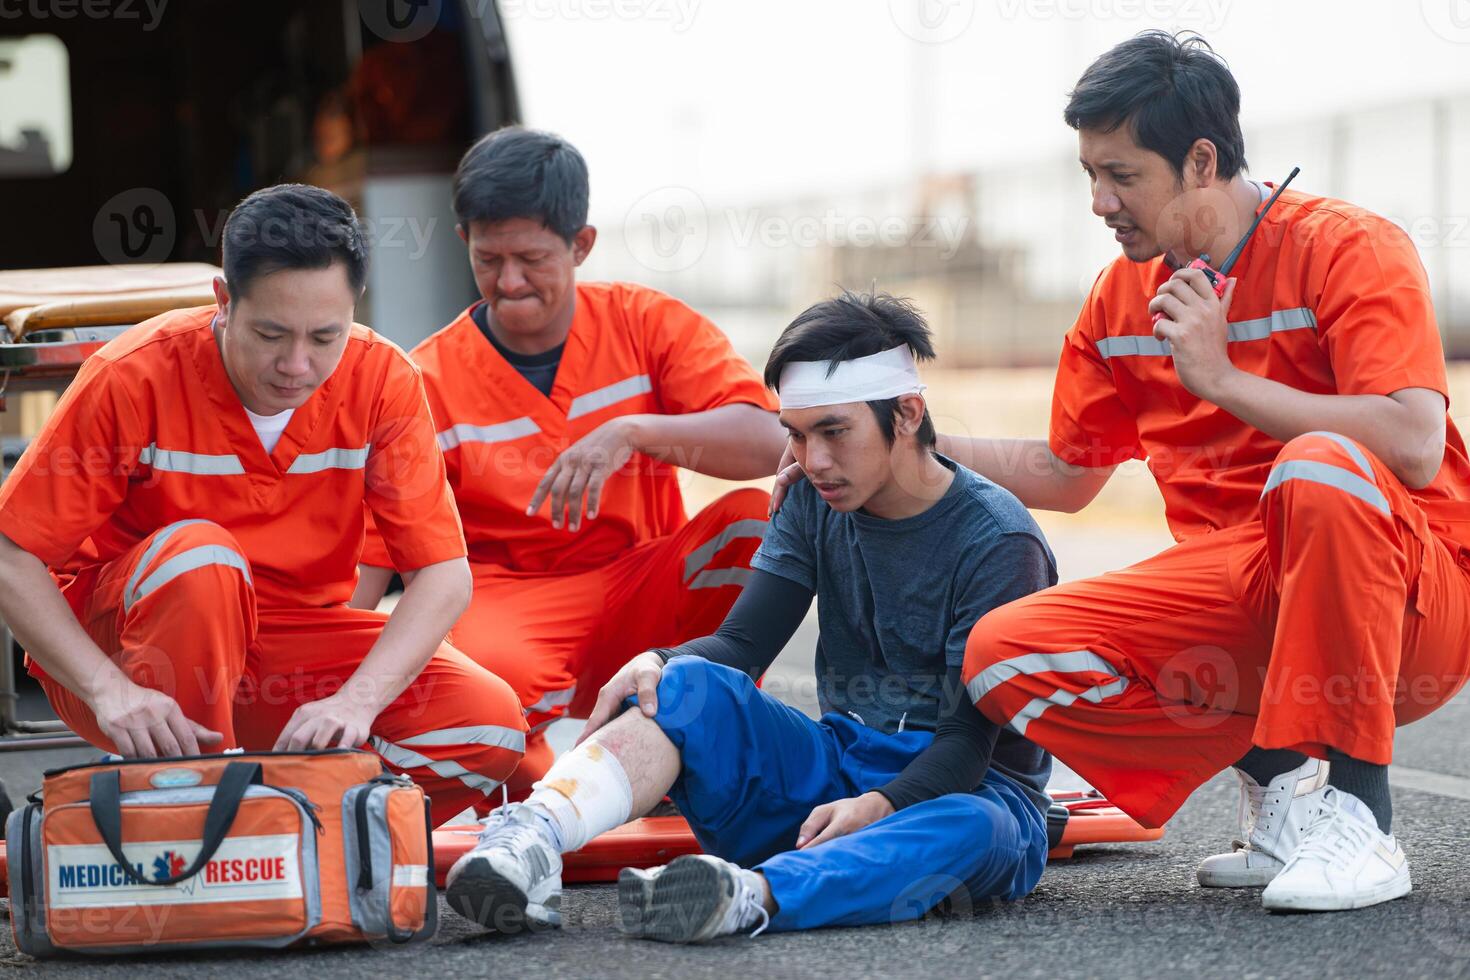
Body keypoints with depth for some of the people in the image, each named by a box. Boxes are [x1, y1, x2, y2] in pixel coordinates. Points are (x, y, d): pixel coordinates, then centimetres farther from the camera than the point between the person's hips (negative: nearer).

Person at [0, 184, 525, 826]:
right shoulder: (135, 378, -18)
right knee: (200, 557, -36)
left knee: (490, 725, -20)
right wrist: (109, 690, -33)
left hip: (291, 642, 3)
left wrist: (356, 700, -32)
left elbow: (443, 574, -13)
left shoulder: (380, 381, -11)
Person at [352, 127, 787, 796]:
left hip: (640, 600, 2)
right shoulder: (428, 380, 0)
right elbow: (367, 562, -5)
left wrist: (631, 431, -27)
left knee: (757, 514, -26)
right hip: (506, 600, -2)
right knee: (489, 671, -39)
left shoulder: (645, 323, 3)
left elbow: (768, 444, -11)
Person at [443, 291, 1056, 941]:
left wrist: (878, 807, -37)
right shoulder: (816, 505, 8)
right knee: (693, 685, -19)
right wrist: (659, 665, -23)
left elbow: (970, 737, -19)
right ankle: (532, 840, -46)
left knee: (970, 826, -40)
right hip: (840, 768, 5)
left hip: (960, 789, -5)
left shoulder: (997, 540, -11)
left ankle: (751, 893, -65)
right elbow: (740, 644, 0)